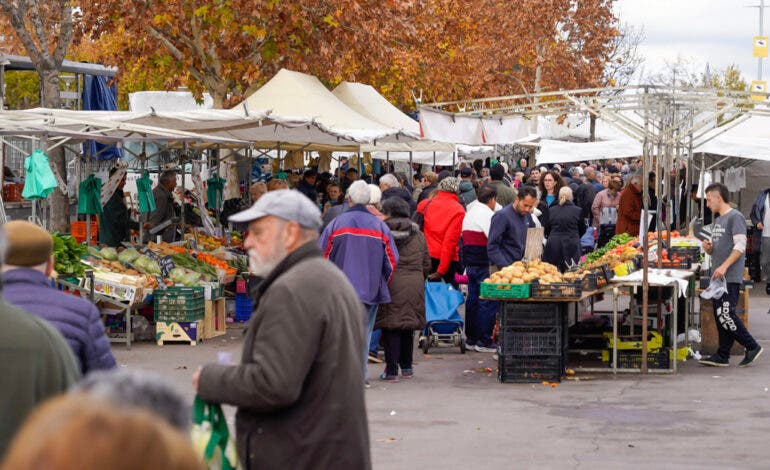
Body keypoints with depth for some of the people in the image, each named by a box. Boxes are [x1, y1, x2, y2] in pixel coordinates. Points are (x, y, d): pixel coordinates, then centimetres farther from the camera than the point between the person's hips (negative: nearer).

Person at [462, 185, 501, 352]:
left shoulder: (470, 213, 16)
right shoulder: (487, 214, -13)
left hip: (471, 263, 9)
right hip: (485, 265, -9)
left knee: (473, 301, 13)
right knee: (488, 302, -5)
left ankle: (471, 339, 17)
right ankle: (484, 342, -6)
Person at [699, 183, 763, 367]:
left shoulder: (735, 217, -8)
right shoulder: (718, 220, 20)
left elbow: (740, 246, -17)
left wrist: (724, 266, -24)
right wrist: (709, 248, 5)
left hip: (730, 277, -9)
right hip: (717, 276, 9)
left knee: (725, 314, -13)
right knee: (720, 316, 7)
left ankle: (752, 347, -2)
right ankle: (722, 356, 10)